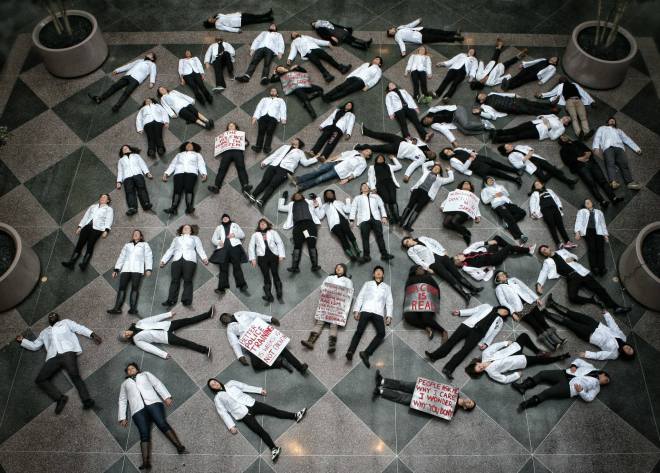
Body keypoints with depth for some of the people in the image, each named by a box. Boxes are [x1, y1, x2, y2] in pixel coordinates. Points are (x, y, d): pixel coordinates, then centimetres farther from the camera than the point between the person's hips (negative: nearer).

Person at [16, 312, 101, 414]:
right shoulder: (44, 332, 38)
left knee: (75, 375, -27)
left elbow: (80, 328, 17)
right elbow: (34, 346, 38)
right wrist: (22, 340, 31)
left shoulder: (65, 322, 28)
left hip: (68, 352, -5)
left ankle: (86, 400, -39)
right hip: (53, 357, 5)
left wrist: (92, 335, 3)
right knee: (40, 379, -16)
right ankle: (60, 398, -21)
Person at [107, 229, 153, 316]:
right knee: (122, 287, -10)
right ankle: (117, 308, -18)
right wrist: (116, 269, 10)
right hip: (126, 269, 3)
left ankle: (133, 308, -22)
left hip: (137, 269, -3)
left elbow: (148, 257, 8)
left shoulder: (145, 245, 20)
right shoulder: (127, 245, 29)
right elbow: (121, 257, 22)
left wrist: (148, 269, -7)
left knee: (135, 288, -13)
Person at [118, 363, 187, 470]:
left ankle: (180, 447, -31)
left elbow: (157, 384, 17)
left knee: (162, 424, -23)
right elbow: (122, 401, 27)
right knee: (144, 434, -18)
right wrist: (122, 417, 13)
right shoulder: (124, 383, 35)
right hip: (138, 409, 1)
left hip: (153, 402, -1)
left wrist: (166, 397, 1)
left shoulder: (145, 374, 29)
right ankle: (146, 462, -35)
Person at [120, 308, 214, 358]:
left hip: (167, 326, 5)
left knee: (188, 320, -5)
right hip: (166, 337, -5)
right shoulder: (137, 341, -1)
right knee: (183, 342, -23)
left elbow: (153, 319, 11)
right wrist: (163, 354, -21)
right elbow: (148, 347, -11)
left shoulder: (138, 324, 10)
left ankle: (208, 314, -4)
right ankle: (205, 350, -35)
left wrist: (169, 314, 11)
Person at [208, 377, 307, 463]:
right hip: (242, 413, -4)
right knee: (260, 430, -20)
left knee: (273, 410, -8)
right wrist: (231, 426, -10)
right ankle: (274, 448, -33)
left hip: (250, 403, 4)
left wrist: (259, 390, 15)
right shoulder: (217, 398, 8)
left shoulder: (230, 383, 18)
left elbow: (245, 386, 20)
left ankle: (295, 416, -11)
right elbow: (223, 412, 1)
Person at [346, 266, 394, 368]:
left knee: (381, 333, -24)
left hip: (379, 313, 1)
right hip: (366, 310, -1)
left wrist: (389, 315, 3)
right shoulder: (367, 284, 26)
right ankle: (350, 351, -38)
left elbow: (389, 302, 18)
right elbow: (360, 297, 16)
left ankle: (366, 353, -31)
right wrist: (356, 310, 2)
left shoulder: (387, 287, 28)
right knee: (359, 331, -22)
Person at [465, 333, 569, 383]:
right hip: (522, 361, -5)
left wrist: (506, 342, -8)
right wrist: (518, 374, -14)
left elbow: (494, 346, -3)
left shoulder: (485, 354, -14)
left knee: (524, 335, 9)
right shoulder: (491, 372, -24)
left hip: (513, 349, 5)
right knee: (542, 360, 2)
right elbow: (505, 379, -19)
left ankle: (538, 351, 31)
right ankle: (560, 357, 30)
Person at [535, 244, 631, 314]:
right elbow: (543, 273, -3)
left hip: (581, 272, 3)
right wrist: (539, 284, -20)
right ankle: (593, 300, -13)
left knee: (599, 288, -8)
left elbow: (575, 256, 25)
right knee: (572, 297, -31)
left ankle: (616, 307, -7)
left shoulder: (562, 251, 19)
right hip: (571, 278, -3)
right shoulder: (547, 262, 8)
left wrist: (572, 258, 0)